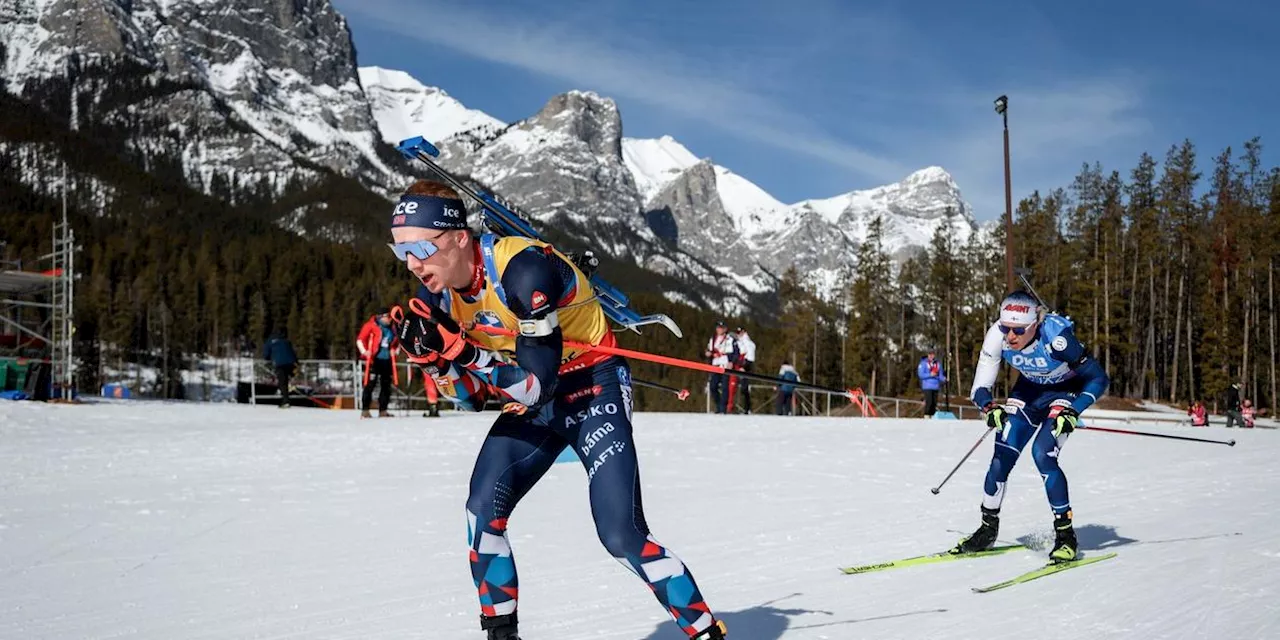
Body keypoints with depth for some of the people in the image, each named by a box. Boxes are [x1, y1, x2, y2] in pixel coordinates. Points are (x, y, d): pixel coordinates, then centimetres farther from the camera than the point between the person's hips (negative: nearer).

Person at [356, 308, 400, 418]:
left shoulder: (392, 328, 12)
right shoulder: (371, 325, -4)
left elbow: (397, 342, 26)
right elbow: (360, 339, -3)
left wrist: (395, 350, 10)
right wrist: (364, 352, -11)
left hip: (387, 360, 6)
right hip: (374, 359, -6)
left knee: (386, 385, 6)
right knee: (370, 384, -7)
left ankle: (383, 410, 13)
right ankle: (365, 410, -3)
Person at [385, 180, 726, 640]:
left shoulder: (523, 268, -30)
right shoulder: (435, 293, -7)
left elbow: (538, 384, -31)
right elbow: (472, 395, -2)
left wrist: (457, 347, -39)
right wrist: (428, 356, -20)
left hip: (592, 391, -7)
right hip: (531, 406, 7)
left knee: (622, 536, -15)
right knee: (483, 511, -9)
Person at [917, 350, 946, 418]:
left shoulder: (938, 363, 13)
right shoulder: (924, 363, -1)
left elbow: (940, 375, 14)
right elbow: (920, 374, -7)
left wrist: (944, 379, -8)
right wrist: (930, 375, -18)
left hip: (935, 387, 5)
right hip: (927, 387, -5)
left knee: (934, 403, 4)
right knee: (928, 402, -14)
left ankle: (933, 417, 11)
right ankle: (926, 416, -9)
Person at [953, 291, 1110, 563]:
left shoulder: (1056, 336, -36)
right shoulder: (997, 336, -26)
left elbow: (1099, 379, -26)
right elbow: (980, 389, -18)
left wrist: (1072, 413, -39)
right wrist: (990, 407, -39)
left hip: (1066, 391, -4)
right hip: (1029, 388, 4)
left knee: (1043, 454, -22)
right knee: (1002, 454, -7)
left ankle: (1066, 535, -6)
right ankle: (988, 528, 13)